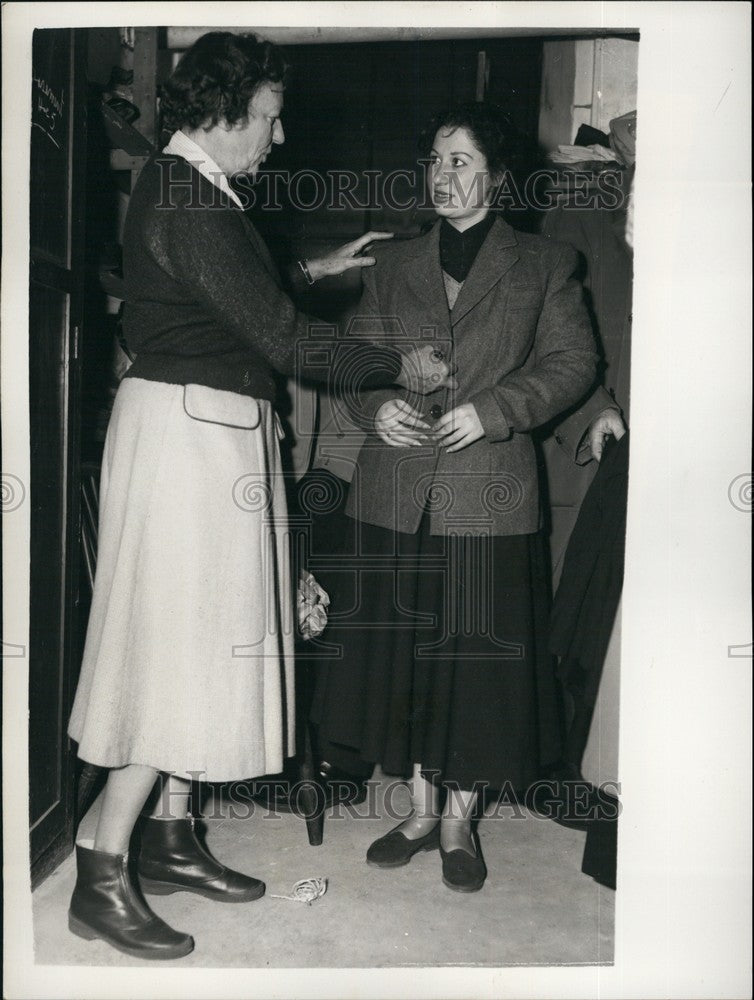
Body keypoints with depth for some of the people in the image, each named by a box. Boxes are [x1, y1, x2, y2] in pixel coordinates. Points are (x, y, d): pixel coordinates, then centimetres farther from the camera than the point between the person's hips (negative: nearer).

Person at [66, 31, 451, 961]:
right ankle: (100, 875, 8)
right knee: (174, 638, -5)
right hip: (187, 430, -10)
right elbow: (282, 339, -19)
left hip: (211, 429, 10)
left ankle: (169, 839, 27)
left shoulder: (185, 187, 15)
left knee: (200, 635, 13)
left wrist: (311, 269, 29)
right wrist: (400, 365, -9)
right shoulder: (187, 201, -17)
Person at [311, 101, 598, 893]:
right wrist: (375, 405, -9)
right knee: (404, 654, 9)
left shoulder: (543, 265, 7)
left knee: (477, 658, 3)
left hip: (489, 495, -2)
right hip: (398, 493, 3)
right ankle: (420, 810, 28)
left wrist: (493, 410, -12)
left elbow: (572, 361, 2)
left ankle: (459, 823, 23)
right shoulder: (393, 265, 14)